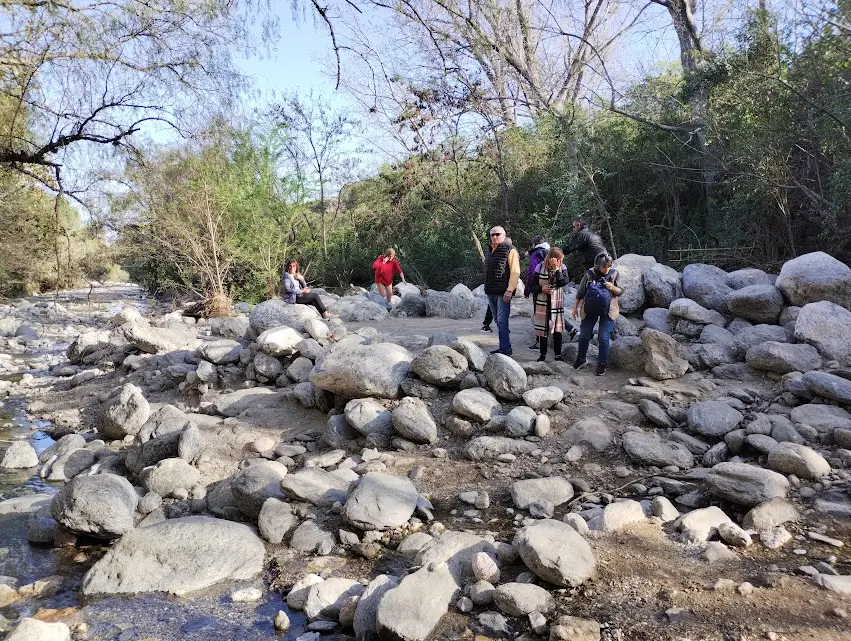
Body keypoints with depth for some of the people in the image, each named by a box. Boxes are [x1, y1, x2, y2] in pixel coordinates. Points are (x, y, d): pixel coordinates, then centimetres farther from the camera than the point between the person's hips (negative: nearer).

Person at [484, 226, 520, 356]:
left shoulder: (510, 250, -6)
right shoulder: (492, 251, 18)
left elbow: (515, 272, -13)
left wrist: (510, 290, -21)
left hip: (503, 293, -8)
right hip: (491, 293, 8)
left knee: (502, 322, -12)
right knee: (499, 322, 12)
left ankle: (505, 349, -9)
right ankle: (503, 347, 18)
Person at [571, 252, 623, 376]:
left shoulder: (614, 274, -5)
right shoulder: (589, 274, -4)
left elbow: (621, 291, 0)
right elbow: (580, 292, 3)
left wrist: (613, 288, -21)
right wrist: (575, 307, 3)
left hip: (607, 311, -2)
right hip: (590, 310, 2)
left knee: (603, 338, -4)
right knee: (584, 335, 8)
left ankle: (602, 364, 10)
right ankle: (580, 359, 28)